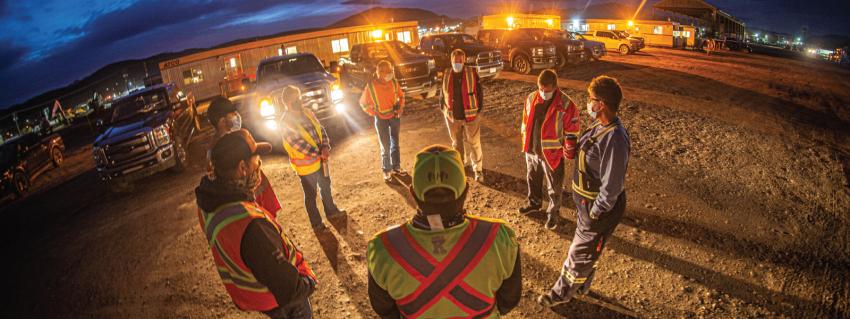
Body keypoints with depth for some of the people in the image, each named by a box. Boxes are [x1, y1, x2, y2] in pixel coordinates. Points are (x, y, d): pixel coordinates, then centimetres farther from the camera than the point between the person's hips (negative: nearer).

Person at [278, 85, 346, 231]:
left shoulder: (307, 112, 0)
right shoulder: (285, 122, -21)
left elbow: (320, 129, 0)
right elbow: (299, 145, -23)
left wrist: (325, 147, -16)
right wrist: (319, 154, -19)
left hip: (321, 159, 7)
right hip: (306, 164, -7)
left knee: (326, 187, 24)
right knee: (311, 194, 11)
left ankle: (331, 211, 45)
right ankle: (316, 223, 29)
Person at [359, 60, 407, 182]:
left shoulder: (394, 82, -11)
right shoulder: (371, 85, -18)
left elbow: (401, 95, 8)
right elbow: (363, 103, -5)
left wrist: (401, 107, -7)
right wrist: (373, 113, -10)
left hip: (395, 116, 3)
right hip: (381, 119, -3)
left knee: (395, 142, 15)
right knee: (385, 146, 1)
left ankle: (396, 167, 30)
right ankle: (386, 170, 17)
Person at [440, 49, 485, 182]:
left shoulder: (472, 73, -9)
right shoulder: (446, 75, 1)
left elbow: (479, 92, -4)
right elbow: (443, 93, 11)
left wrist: (479, 110, -8)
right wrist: (443, 109, 7)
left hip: (470, 116, -3)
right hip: (452, 116, 4)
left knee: (473, 143, 2)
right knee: (456, 142, 19)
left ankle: (478, 169, 14)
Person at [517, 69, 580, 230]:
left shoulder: (566, 104, -18)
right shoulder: (531, 99, -2)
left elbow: (571, 132, -12)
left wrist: (569, 153, -10)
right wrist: (525, 144, 14)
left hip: (552, 153, -5)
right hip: (531, 151, 5)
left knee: (554, 187, 10)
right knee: (533, 179, 24)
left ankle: (553, 212, 30)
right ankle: (534, 203, 47)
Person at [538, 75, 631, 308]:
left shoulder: (614, 138, -31)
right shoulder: (600, 127, -2)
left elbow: (612, 187, -28)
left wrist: (595, 214, -20)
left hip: (599, 209, -9)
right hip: (587, 202, 9)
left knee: (580, 254, 12)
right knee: (586, 249, 27)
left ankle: (562, 293, 33)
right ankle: (581, 287, 49)